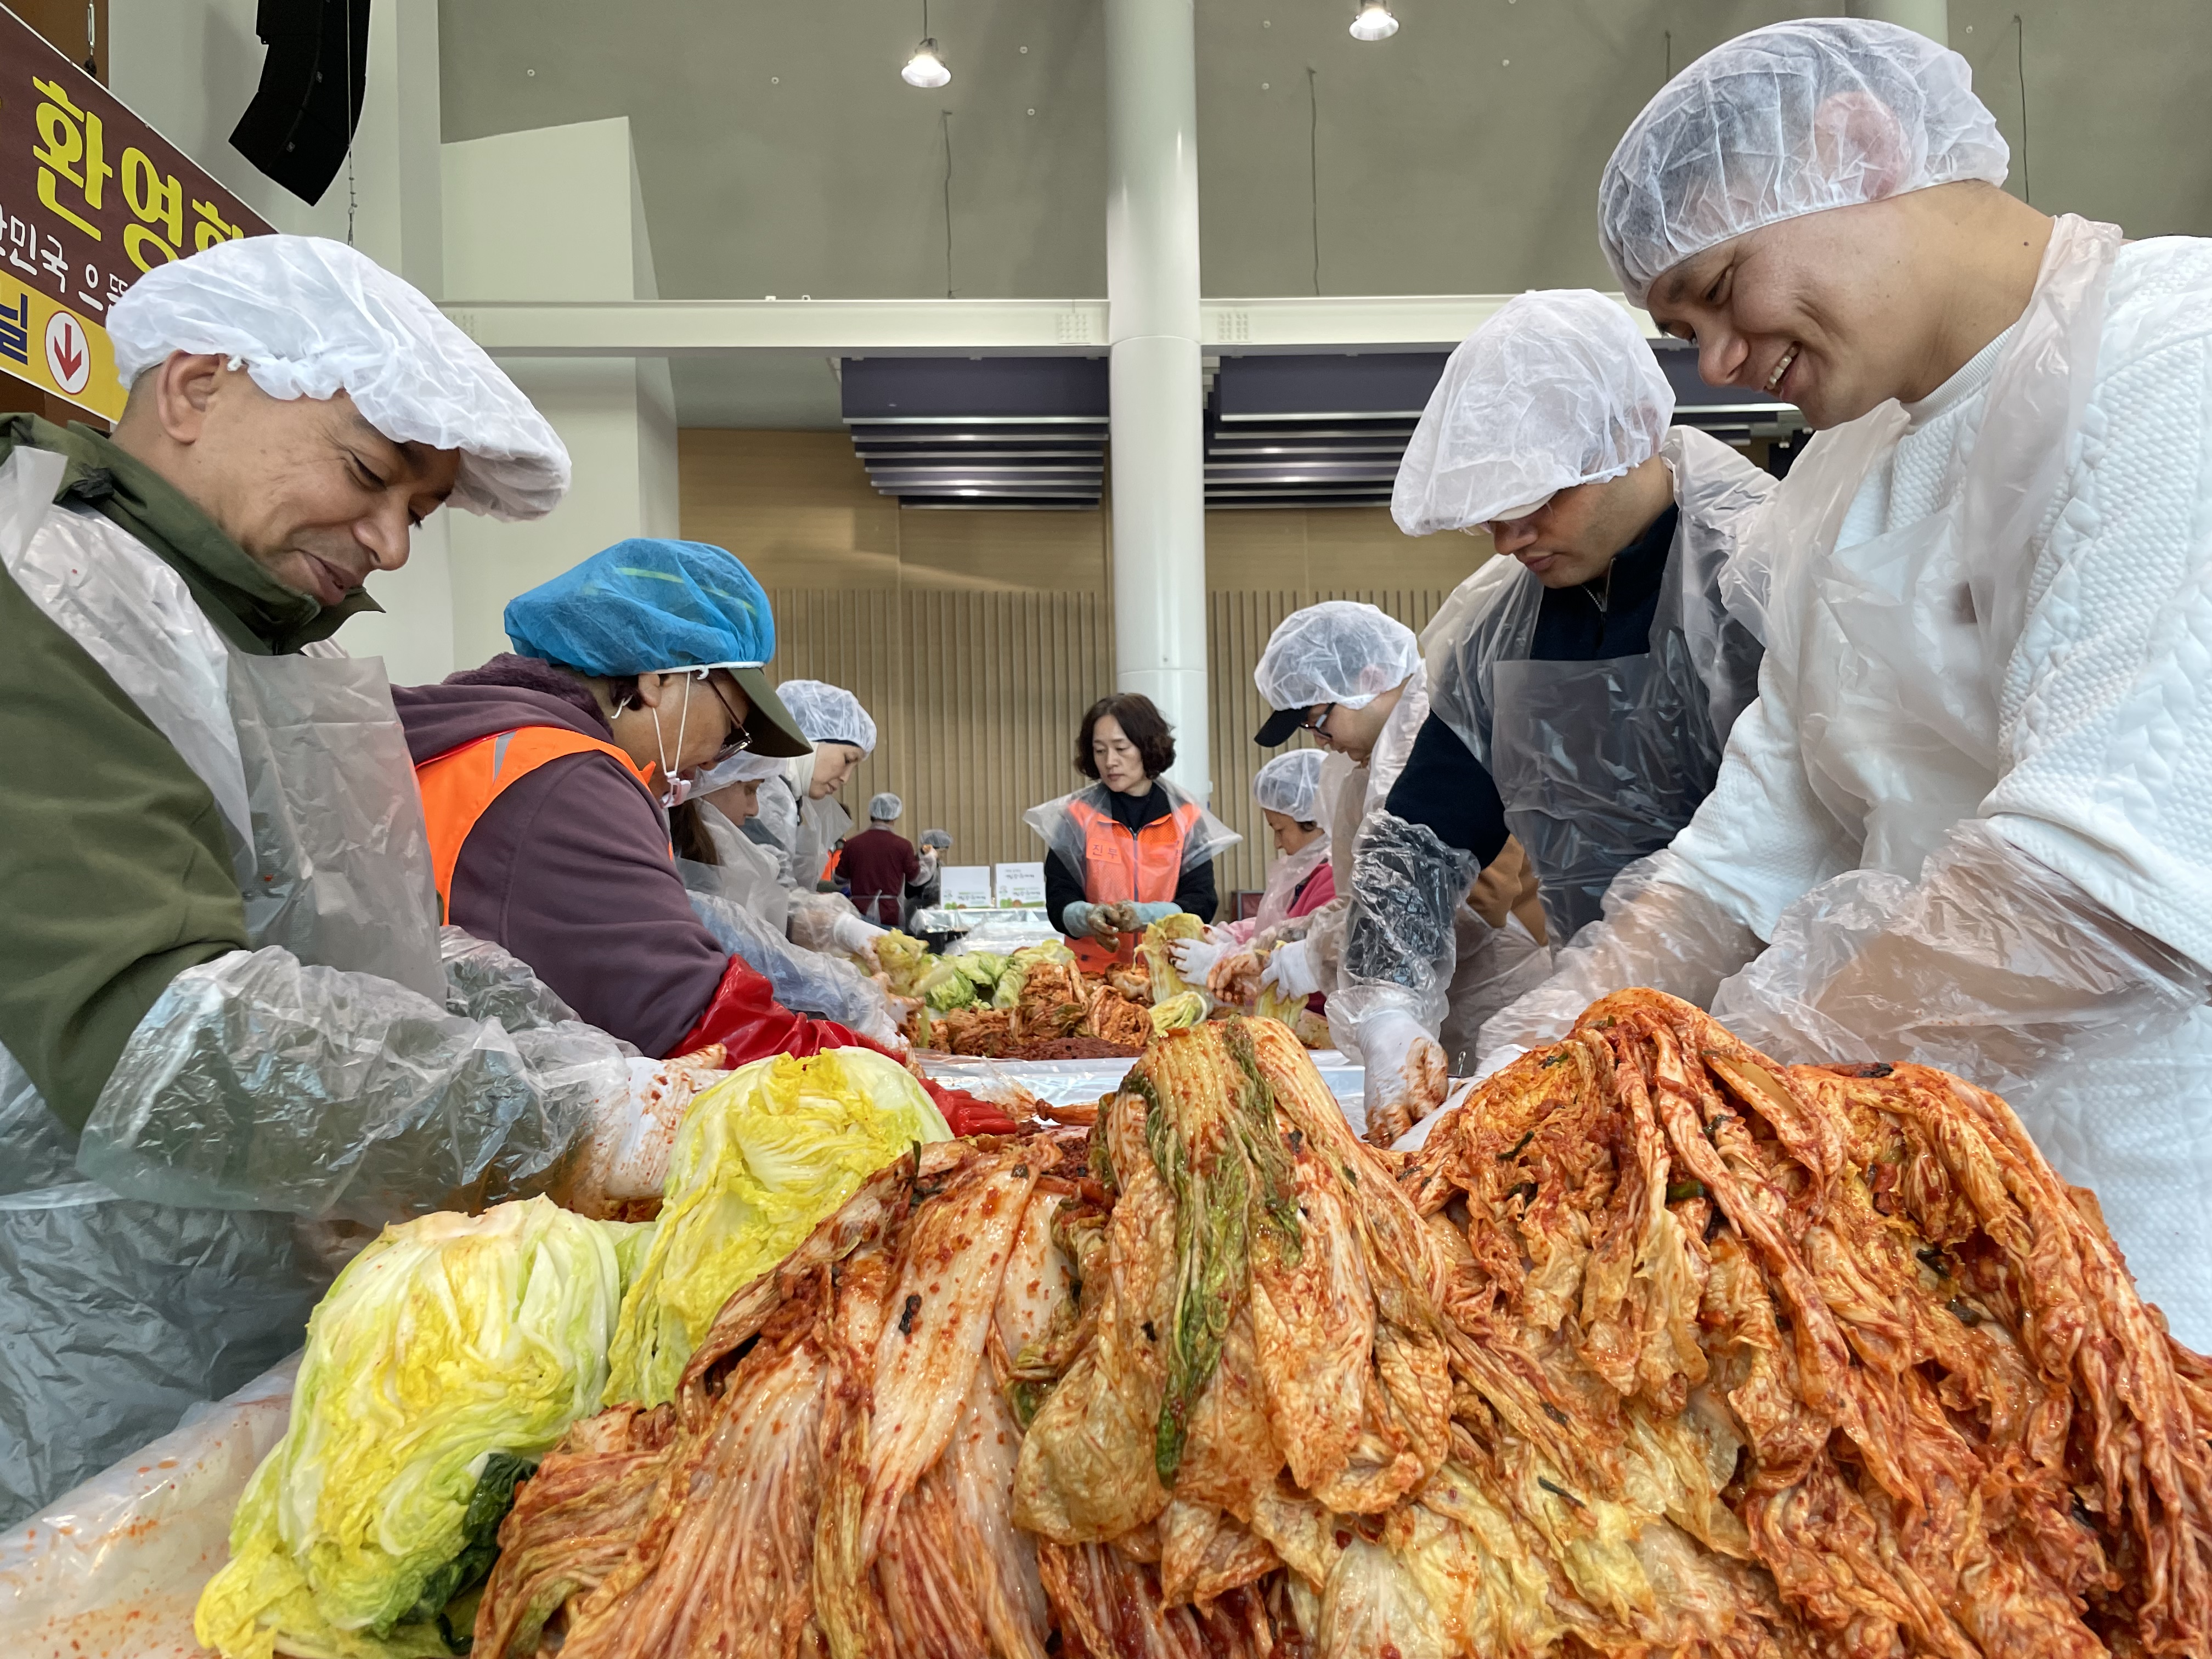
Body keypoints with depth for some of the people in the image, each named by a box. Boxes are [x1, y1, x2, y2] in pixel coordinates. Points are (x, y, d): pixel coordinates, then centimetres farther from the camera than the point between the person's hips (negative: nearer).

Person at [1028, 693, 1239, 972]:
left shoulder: (1187, 819, 5)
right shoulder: (1076, 816, 4)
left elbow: (1202, 903, 0)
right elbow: (1060, 902, 1)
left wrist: (1146, 916, -18)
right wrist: (1087, 917, -21)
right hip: (1093, 970, 0)